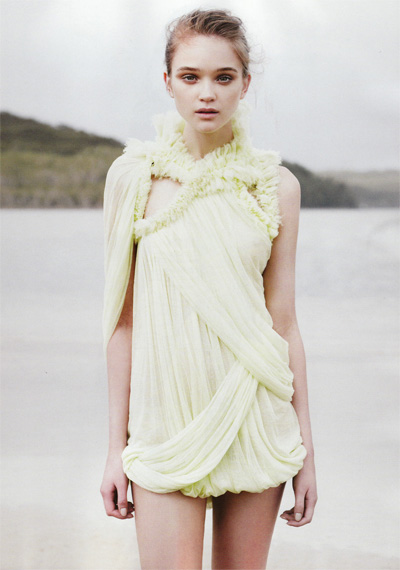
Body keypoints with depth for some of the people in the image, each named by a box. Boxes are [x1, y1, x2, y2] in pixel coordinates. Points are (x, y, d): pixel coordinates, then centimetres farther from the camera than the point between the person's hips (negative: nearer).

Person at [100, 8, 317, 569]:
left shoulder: (276, 186, 1)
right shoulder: (134, 177, -1)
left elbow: (284, 320, 5)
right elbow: (123, 318, 2)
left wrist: (306, 448, 4)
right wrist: (117, 446, 2)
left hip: (256, 416, 1)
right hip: (166, 417, -1)